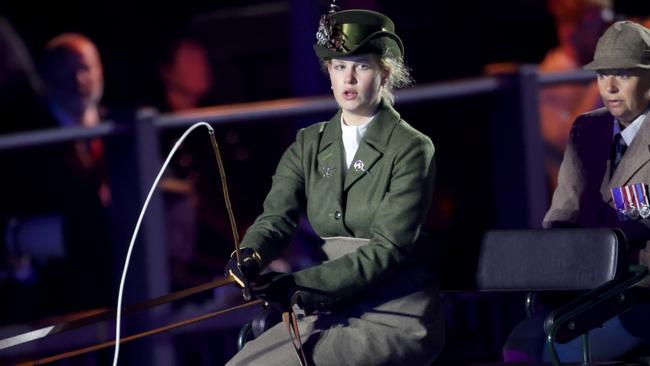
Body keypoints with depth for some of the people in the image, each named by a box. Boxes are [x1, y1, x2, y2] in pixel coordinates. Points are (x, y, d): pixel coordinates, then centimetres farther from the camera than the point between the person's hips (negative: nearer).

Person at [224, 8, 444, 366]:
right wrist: (251, 255, -28)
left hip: (395, 317, -6)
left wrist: (301, 285, -26)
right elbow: (276, 216, -3)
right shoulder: (309, 145, 10)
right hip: (330, 312, 6)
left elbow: (389, 247, -16)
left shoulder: (412, 149, -7)